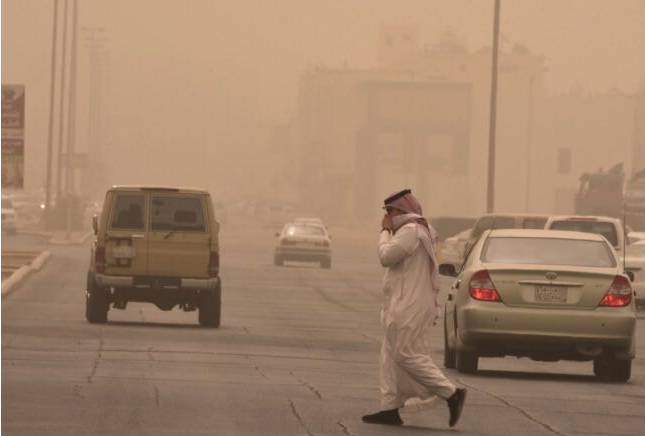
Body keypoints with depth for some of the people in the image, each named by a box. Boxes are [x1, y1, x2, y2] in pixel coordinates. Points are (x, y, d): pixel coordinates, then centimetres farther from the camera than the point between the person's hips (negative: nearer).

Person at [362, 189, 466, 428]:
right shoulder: (420, 230, 21)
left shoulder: (410, 231, -14)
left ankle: (451, 393, -10)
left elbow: (386, 256, -19)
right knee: (391, 357, 8)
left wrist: (385, 231, -5)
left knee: (408, 355, -11)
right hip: (403, 307, 11)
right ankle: (390, 408, 7)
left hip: (409, 309, -11)